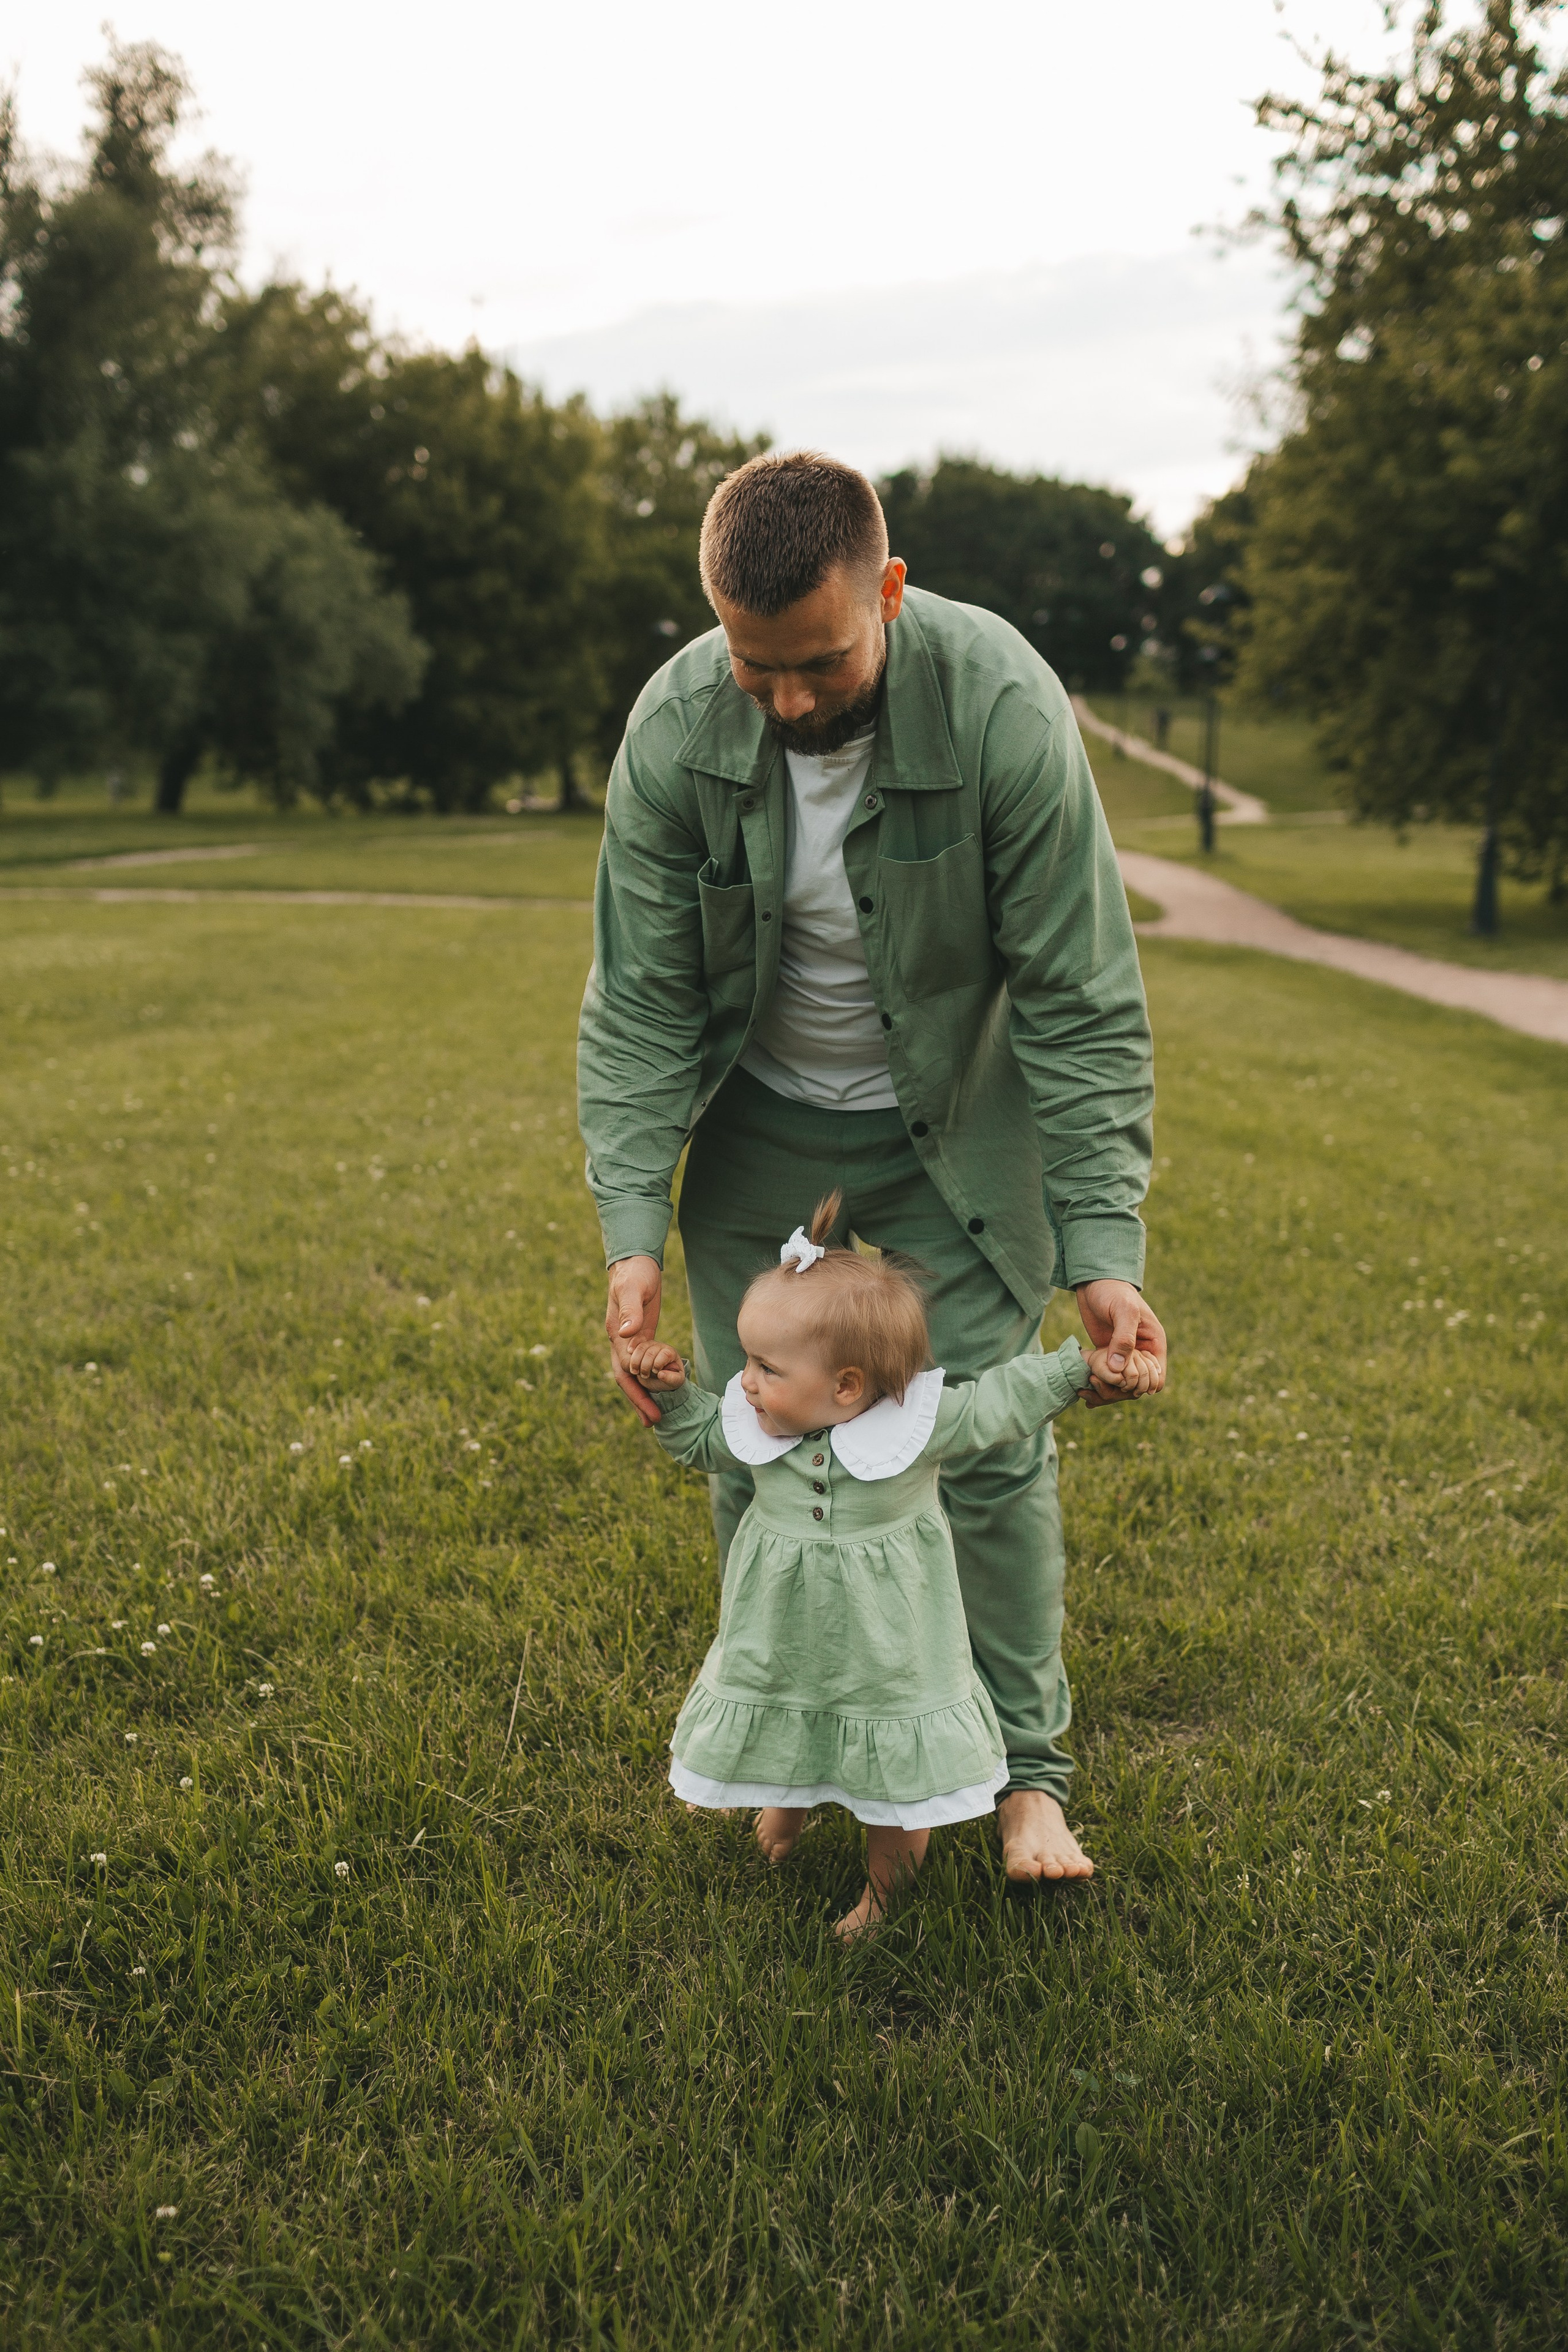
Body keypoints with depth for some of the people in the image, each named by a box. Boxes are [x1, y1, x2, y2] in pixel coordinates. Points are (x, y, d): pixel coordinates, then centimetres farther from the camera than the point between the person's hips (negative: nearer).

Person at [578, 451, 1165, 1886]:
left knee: (991, 1436, -2)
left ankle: (1025, 1768, 15)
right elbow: (639, 1000, -14)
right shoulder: (674, 730, -20)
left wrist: (1104, 1248, -27)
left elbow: (1080, 998, -22)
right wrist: (634, 1231, -23)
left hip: (954, 1120, -1)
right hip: (758, 1119, 2)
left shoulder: (1003, 706, -27)